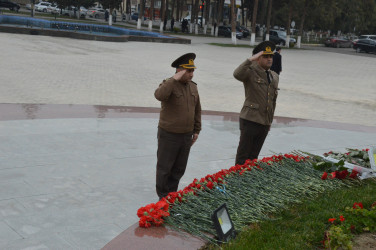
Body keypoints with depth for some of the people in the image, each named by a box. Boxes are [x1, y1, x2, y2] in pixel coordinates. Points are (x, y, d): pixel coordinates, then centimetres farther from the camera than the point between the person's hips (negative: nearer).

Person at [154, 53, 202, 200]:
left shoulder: (193, 86, 8)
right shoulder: (169, 84, -13)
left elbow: (197, 110, 17)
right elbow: (159, 95, -37)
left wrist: (196, 130, 16)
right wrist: (174, 79, -31)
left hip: (186, 135, 6)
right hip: (169, 135, -6)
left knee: (179, 169, 14)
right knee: (164, 168, 6)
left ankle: (172, 194, 29)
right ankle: (163, 197, 21)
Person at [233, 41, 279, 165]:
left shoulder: (275, 77, 14)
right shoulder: (251, 72, -7)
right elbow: (237, 74, -31)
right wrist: (250, 60, -32)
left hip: (265, 124, 6)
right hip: (250, 121, -6)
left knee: (254, 156, 14)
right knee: (243, 156, 2)